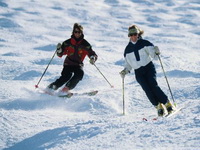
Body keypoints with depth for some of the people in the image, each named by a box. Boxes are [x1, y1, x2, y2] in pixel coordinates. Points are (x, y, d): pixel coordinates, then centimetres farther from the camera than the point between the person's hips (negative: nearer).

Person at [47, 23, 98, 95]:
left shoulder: (85, 44, -2)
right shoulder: (68, 42, 0)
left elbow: (92, 53, -3)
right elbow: (60, 54, 3)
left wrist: (93, 58, -27)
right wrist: (59, 49, -19)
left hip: (78, 64, 1)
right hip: (68, 63, -1)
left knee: (80, 74, -31)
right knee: (66, 76, -27)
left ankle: (66, 89, -28)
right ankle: (51, 87, -15)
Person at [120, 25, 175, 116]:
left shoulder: (144, 43, 1)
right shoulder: (127, 49, 11)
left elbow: (153, 55, -6)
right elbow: (128, 64, 19)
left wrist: (156, 52, -27)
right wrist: (125, 71, 2)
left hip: (149, 68, -3)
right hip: (138, 72, 3)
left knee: (153, 85, -21)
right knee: (147, 89, -17)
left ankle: (168, 104, -17)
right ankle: (159, 107, -14)